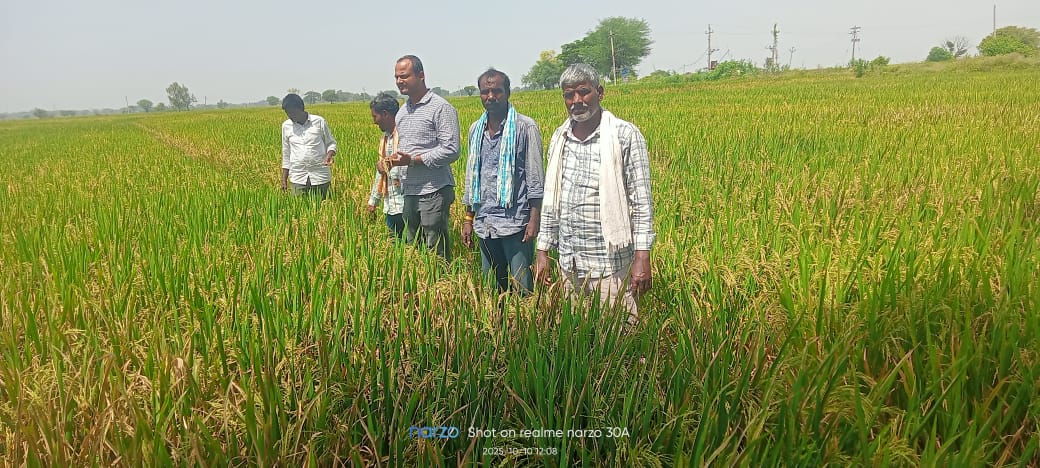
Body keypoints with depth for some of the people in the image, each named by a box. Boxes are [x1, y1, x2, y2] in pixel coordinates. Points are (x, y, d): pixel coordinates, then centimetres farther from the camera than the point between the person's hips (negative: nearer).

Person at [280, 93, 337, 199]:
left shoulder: (319, 121, -2)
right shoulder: (286, 126, 7)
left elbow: (331, 143, 8)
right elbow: (286, 154, 15)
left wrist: (329, 154, -15)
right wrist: (284, 179, 12)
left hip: (320, 176, -2)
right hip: (298, 178, 2)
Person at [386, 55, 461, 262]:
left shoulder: (441, 108, -8)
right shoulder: (402, 111, 17)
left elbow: (451, 151, -16)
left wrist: (412, 160, -18)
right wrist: (393, 160, 3)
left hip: (434, 191, -8)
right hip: (409, 192, 8)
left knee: (436, 253, -4)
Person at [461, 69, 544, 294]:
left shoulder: (525, 127, -5)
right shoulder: (476, 129, 13)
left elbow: (535, 177, -7)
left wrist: (534, 220, -14)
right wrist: (468, 219, 15)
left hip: (515, 223, -6)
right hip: (484, 224, 6)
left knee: (522, 289, -3)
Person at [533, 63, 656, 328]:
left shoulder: (625, 135, -6)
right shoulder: (559, 138, 10)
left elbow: (641, 200, -9)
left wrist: (642, 256, -15)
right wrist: (543, 250, 12)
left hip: (611, 263, -5)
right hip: (568, 265, 5)